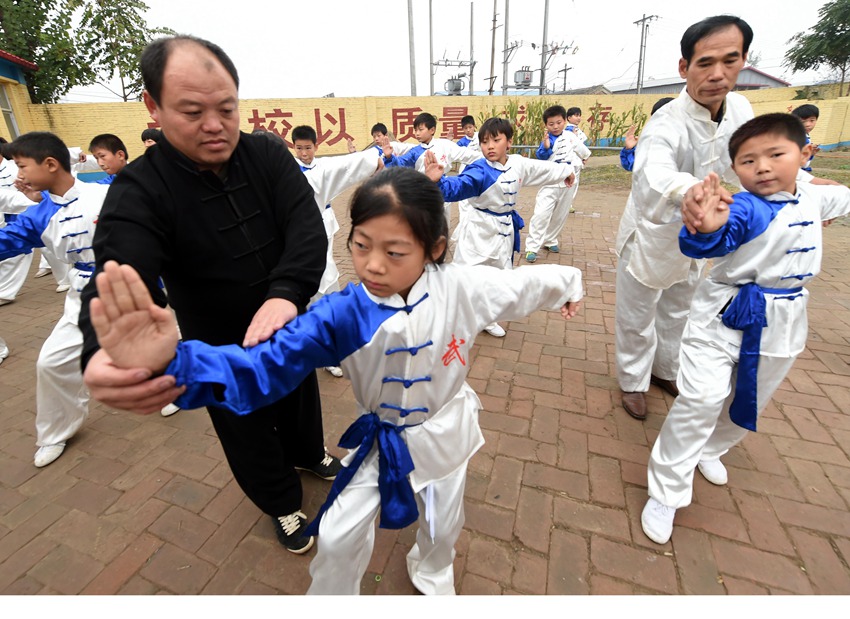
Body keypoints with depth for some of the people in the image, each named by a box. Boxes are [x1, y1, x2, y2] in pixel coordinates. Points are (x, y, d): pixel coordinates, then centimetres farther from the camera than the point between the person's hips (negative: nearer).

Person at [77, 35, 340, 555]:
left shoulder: (268, 156, -12)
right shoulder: (139, 191, -19)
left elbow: (308, 228, -24)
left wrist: (285, 294, -42)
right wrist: (104, 354, -55)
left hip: (288, 326, 3)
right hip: (222, 350, -2)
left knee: (301, 396, 27)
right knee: (247, 432, 18)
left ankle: (309, 453, 61)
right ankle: (283, 503, 49)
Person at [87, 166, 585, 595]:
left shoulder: (459, 287, -24)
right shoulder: (344, 314, -27)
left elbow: (519, 285, -6)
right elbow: (270, 363, -34)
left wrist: (565, 284, 13)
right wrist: (173, 361, -52)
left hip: (444, 431, 2)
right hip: (380, 440, -1)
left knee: (442, 522, 27)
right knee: (338, 537, 9)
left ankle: (432, 574, 65)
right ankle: (331, 598, 48)